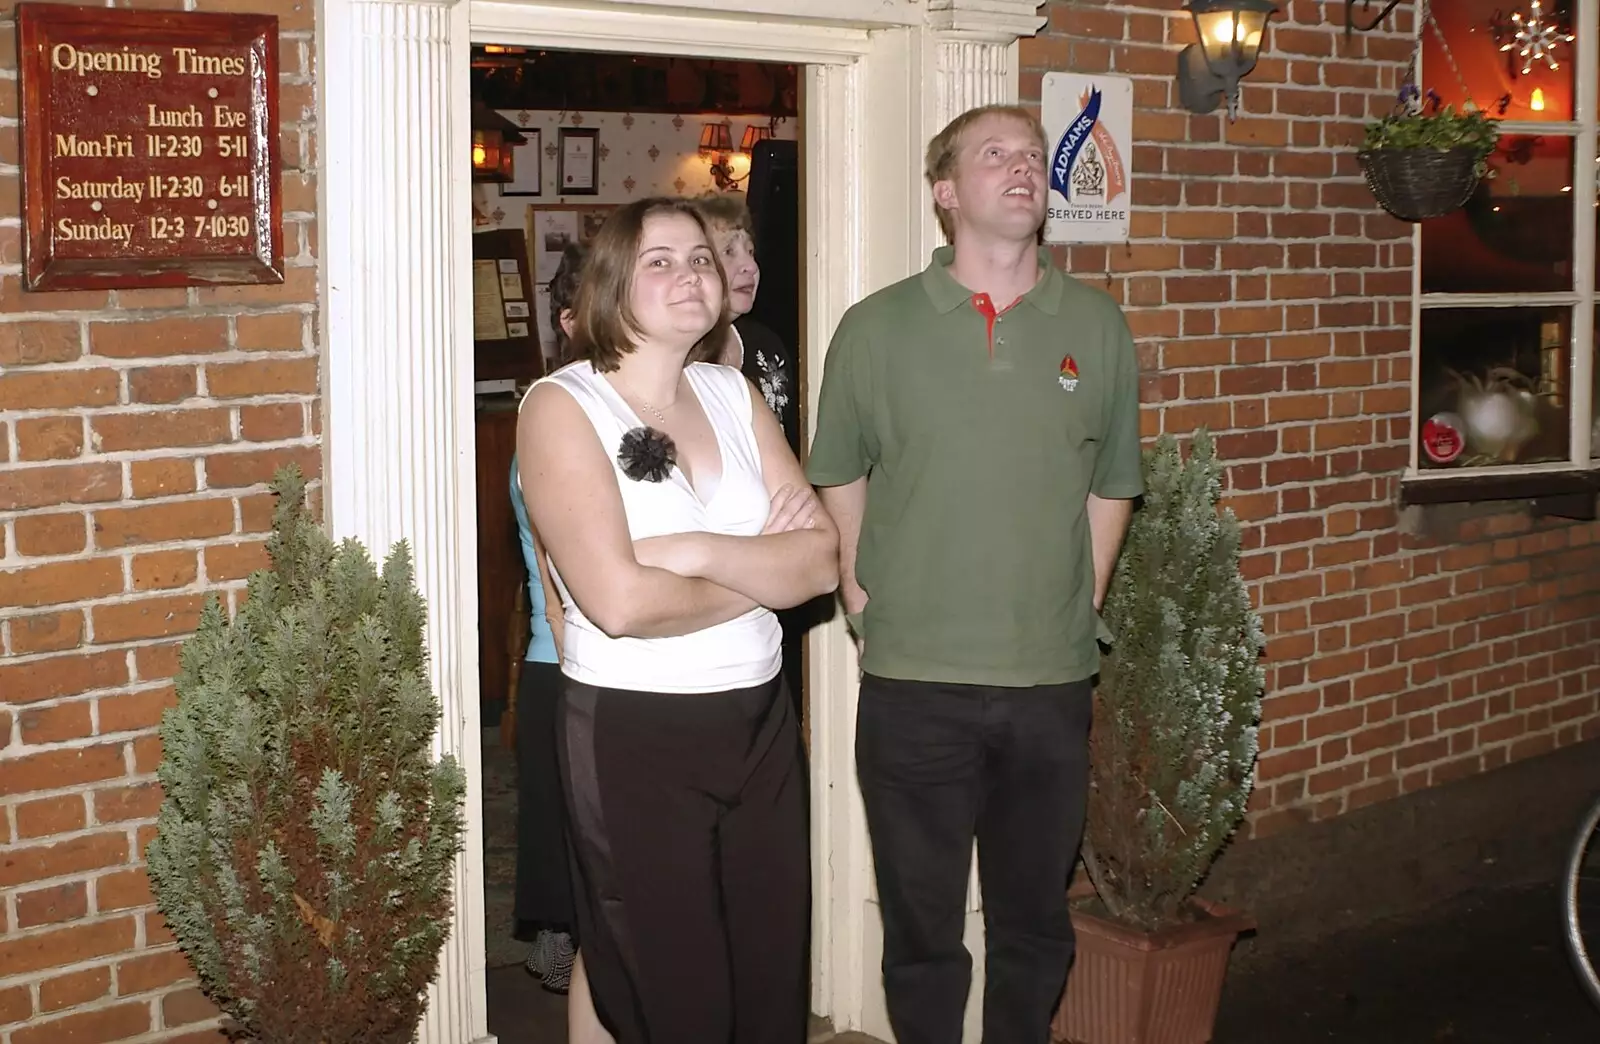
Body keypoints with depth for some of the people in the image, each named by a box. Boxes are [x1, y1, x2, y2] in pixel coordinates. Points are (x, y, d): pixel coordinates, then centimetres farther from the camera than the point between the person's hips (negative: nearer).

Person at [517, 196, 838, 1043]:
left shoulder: (734, 395, 7)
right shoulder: (561, 406, -10)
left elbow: (822, 558, -3)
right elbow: (618, 600, -22)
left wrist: (697, 551, -18)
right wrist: (763, 572, -8)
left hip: (760, 721, 5)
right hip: (633, 736, -5)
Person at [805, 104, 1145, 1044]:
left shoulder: (1097, 327, 4)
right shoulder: (876, 329, -1)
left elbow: (1112, 482, 11)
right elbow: (839, 475, 8)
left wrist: (1083, 603, 4)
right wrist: (860, 594, 0)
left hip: (1052, 682, 2)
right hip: (912, 684, -2)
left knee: (1035, 922, 16)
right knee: (922, 926, 10)